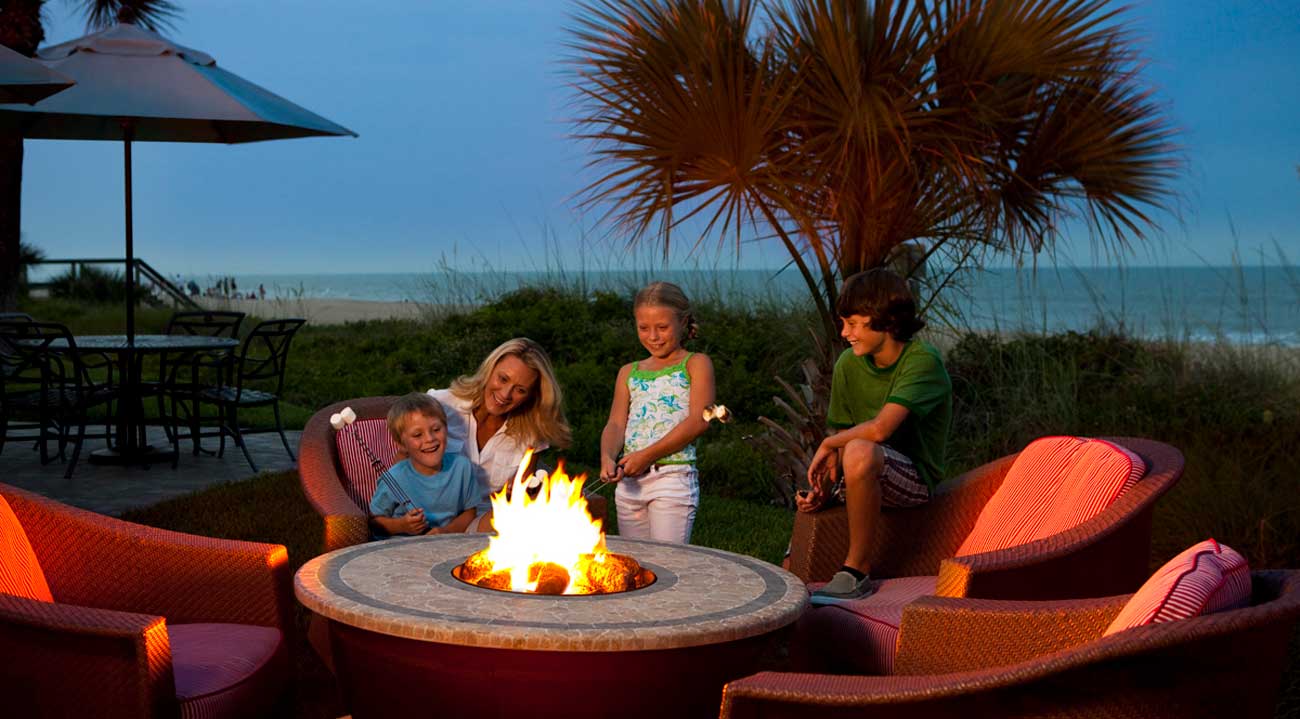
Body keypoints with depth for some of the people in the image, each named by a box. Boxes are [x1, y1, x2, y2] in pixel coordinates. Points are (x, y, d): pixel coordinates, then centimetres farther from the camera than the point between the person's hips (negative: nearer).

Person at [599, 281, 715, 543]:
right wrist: (608, 458, -14)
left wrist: (646, 456, -14)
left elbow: (698, 421, -9)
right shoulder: (629, 373, 18)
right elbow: (616, 424, 9)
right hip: (629, 481, 5)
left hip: (673, 476, -5)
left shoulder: (695, 364, 3)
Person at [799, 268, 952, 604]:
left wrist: (828, 444, -14)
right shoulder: (849, 364, 2)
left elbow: (880, 428, -31)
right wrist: (824, 489, -14)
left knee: (860, 451, -36)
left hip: (913, 477, -7)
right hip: (863, 476, 7)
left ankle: (857, 570, -22)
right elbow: (840, 441, 4)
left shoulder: (922, 361, -19)